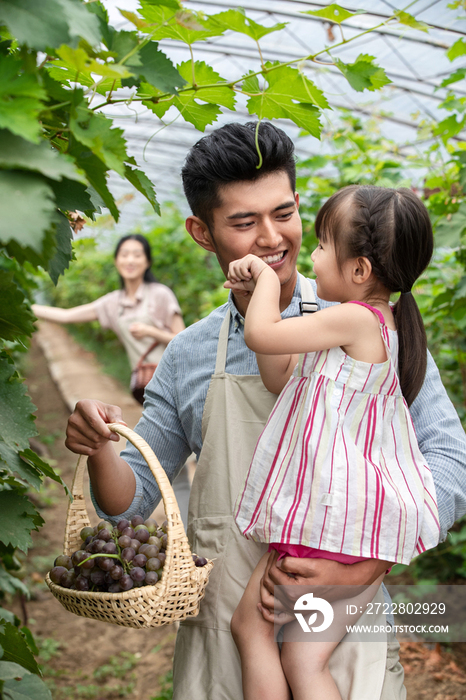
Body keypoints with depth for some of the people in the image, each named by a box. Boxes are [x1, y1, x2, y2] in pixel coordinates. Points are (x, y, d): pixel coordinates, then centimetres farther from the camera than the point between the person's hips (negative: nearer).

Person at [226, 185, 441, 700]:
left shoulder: (354, 318, -15)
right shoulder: (382, 325, 14)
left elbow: (260, 336, -16)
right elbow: (281, 378, 15)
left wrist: (268, 276, 1)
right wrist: (259, 295, 12)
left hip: (332, 515, -9)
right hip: (374, 523, 9)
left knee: (249, 622, 8)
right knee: (303, 658, 11)